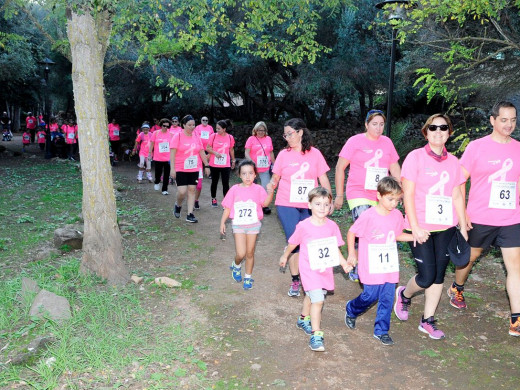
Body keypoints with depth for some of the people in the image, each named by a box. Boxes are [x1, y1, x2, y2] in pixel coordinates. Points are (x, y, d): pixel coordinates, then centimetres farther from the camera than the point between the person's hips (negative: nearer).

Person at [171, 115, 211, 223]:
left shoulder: (196, 137, 7)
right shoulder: (178, 136, -6)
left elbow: (202, 152, 12)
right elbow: (172, 153, -9)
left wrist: (206, 165, 8)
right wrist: (172, 168, -15)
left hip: (194, 169, 4)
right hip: (181, 169, -4)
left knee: (192, 190, 3)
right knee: (182, 191, -9)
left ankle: (190, 214, 8)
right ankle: (178, 206, 23)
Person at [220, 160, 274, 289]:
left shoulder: (258, 189, -5)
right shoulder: (234, 189, -3)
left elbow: (265, 202, -22)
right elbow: (227, 208, 3)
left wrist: (270, 192, -36)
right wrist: (222, 223, 2)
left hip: (253, 225, 1)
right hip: (238, 225, 0)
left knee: (250, 253, 9)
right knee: (241, 254, -8)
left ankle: (248, 277, 27)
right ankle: (236, 266, 27)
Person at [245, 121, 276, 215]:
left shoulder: (268, 139, 8)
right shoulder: (251, 139, -2)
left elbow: (271, 153, 16)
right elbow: (247, 153, -8)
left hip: (265, 168, 2)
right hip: (253, 168, -2)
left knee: (266, 187, -5)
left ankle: (265, 206, 5)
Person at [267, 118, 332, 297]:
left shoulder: (314, 153, 4)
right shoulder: (283, 154, 4)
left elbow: (323, 178, 6)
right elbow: (276, 177, 9)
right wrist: (272, 184, -13)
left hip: (309, 206, 1)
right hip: (287, 205, 0)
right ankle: (295, 281, 12)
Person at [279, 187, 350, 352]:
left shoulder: (332, 226, -6)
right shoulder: (304, 226, -15)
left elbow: (335, 249, 1)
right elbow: (293, 243, 2)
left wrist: (344, 263, -12)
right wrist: (284, 256, 14)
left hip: (326, 269, 4)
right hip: (309, 269, -4)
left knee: (312, 296, 23)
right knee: (318, 299, -14)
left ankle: (304, 319, 49)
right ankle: (316, 335, -5)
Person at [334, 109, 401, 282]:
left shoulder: (387, 142, 10)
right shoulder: (355, 141, -1)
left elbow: (395, 168, 17)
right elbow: (340, 167, -1)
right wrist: (339, 195, -3)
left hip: (381, 197, 4)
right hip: (358, 196, -4)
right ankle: (355, 271, 4)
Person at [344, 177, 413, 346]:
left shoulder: (397, 215, 1)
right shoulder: (368, 216, -16)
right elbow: (351, 233, -5)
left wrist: (416, 237, 4)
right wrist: (351, 254, -1)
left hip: (390, 266, 5)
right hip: (371, 267, -5)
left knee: (387, 298, 6)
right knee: (371, 296, 3)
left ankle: (381, 330, 21)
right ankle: (351, 310, 33)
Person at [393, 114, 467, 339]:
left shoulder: (453, 161, 8)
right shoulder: (415, 157, -6)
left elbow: (457, 196, 11)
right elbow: (408, 195, -9)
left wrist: (463, 227, 8)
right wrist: (415, 228, -14)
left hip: (446, 228, 5)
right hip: (421, 228, -4)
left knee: (438, 276, 7)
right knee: (426, 277, -4)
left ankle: (427, 321, 22)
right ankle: (404, 294, 28)